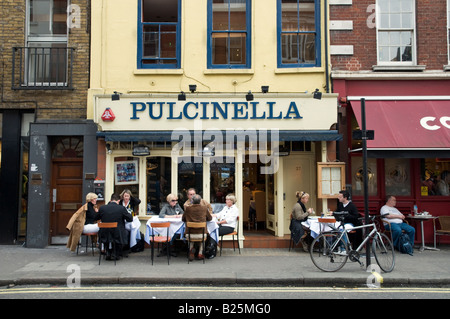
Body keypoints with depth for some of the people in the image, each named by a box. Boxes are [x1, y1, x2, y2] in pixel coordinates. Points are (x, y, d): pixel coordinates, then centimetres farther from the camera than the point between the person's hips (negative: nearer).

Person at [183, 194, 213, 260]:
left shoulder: (188, 208, -3)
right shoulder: (204, 208, -1)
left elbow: (183, 219, 11)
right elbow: (210, 218, 14)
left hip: (190, 235, 0)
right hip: (201, 235, 0)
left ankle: (191, 249, 15)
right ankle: (200, 254, 30)